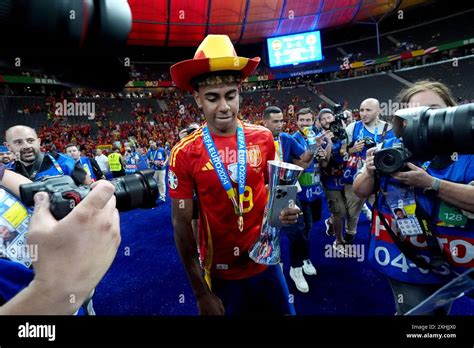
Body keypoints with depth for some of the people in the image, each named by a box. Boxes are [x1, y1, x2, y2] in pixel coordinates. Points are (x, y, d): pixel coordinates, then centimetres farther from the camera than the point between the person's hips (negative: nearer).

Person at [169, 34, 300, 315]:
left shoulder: (263, 138, -7)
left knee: (284, 311, 20)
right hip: (220, 275, -2)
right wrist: (201, 293, -7)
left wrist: (283, 209, -15)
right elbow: (182, 222, -10)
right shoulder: (185, 153, -15)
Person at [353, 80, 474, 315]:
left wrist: (430, 183, -31)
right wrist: (370, 172, -22)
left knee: (441, 309, 25)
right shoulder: (389, 148, -7)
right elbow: (360, 192, -2)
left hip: (452, 258, 2)